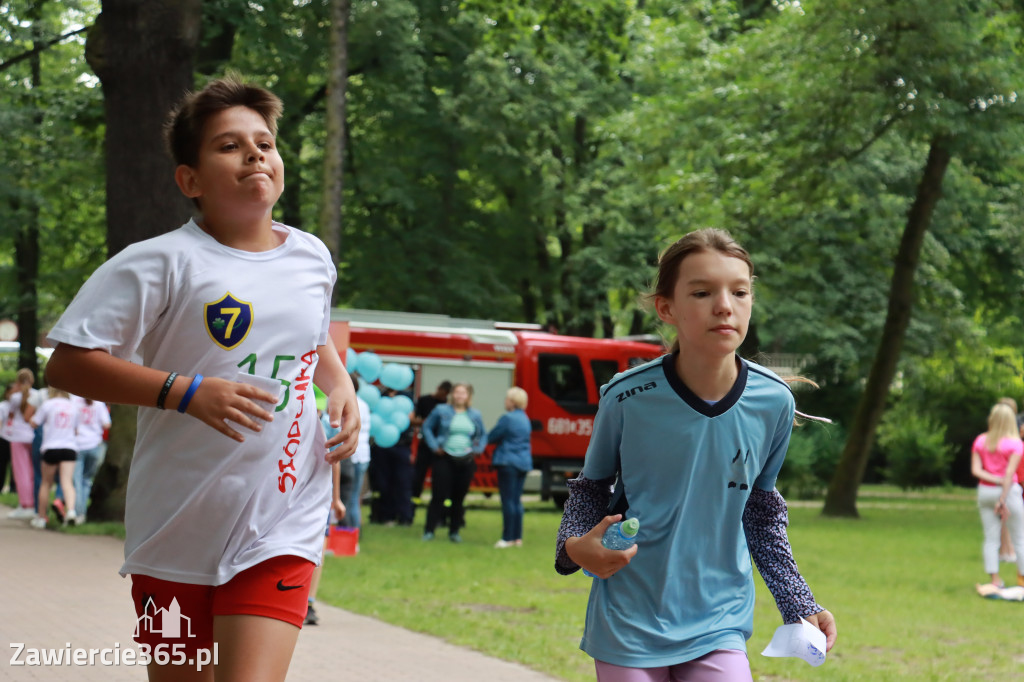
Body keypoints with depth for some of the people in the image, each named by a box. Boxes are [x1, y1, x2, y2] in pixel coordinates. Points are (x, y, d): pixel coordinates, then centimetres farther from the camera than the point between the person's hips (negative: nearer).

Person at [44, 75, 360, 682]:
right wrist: (187, 393, -21)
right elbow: (67, 364, -13)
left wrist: (343, 390, 9)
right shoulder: (164, 263, -9)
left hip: (280, 531, 2)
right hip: (177, 533, -2)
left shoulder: (313, 258, 7)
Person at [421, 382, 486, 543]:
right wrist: (435, 446, -3)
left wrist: (477, 449, 2)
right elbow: (427, 427, 7)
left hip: (465, 461, 2)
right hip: (444, 458, -2)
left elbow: (482, 434, 18)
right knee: (439, 495, -6)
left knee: (459, 497, 5)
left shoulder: (475, 415, 8)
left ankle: (454, 531, 16)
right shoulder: (441, 410, 1)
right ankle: (429, 530, 0)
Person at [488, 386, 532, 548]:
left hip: (508, 462, -8)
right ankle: (518, 537, 12)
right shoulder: (525, 419, 13)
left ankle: (508, 538, -6)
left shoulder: (507, 418, -12)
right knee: (517, 501, 11)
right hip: (524, 462, 8)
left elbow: (491, 437, -7)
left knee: (508, 500, -6)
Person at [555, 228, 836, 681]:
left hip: (719, 625, 1)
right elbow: (591, 488, 4)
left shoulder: (773, 402, -5)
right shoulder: (628, 398, -12)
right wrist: (575, 546, -16)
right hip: (629, 624, -1)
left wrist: (798, 605, 6)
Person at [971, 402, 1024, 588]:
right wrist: (1003, 500, -17)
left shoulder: (980, 441, 2)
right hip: (1009, 490, -4)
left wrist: (995, 480, -10)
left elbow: (975, 470, -7)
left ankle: (994, 579, 2)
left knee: (990, 538, 6)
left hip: (984, 490, 4)